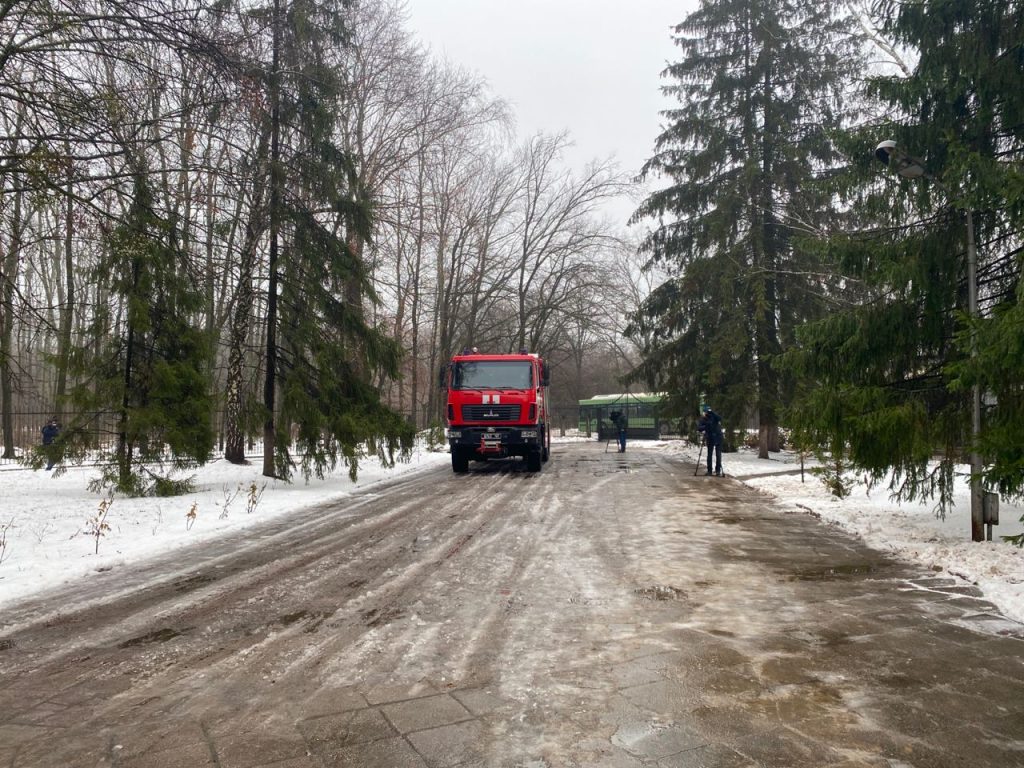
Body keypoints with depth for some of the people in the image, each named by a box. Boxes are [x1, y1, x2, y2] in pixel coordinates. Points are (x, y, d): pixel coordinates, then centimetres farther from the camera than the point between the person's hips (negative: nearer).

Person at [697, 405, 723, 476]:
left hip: (718, 437, -3)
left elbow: (719, 419, -27)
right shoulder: (703, 419, -2)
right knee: (709, 455, 8)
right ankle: (709, 470, 16)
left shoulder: (714, 416, -7)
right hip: (710, 438, 3)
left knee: (718, 454, -3)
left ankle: (718, 470, 2)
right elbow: (699, 428, -10)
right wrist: (705, 426, -28)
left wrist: (711, 412, -32)